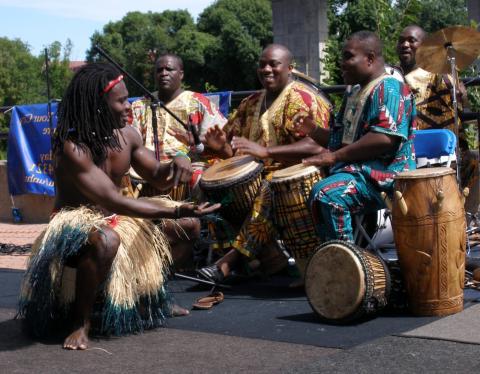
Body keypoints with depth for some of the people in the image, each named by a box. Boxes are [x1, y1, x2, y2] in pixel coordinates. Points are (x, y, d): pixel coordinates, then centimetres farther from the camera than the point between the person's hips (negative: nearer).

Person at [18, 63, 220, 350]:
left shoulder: (127, 135, -5)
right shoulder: (72, 148, -28)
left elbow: (158, 178, 6)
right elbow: (113, 200, -34)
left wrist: (176, 164, -19)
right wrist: (175, 212, -39)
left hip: (117, 218, 8)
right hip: (76, 222, -8)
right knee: (105, 240, -41)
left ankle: (152, 296, 22)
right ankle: (82, 322, -18)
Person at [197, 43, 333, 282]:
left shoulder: (302, 99, -7)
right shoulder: (252, 103, 16)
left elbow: (315, 146, -24)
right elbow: (233, 149, 19)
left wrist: (265, 151, -33)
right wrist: (220, 147, -8)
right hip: (254, 176, 8)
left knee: (269, 194, -37)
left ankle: (228, 262, -33)